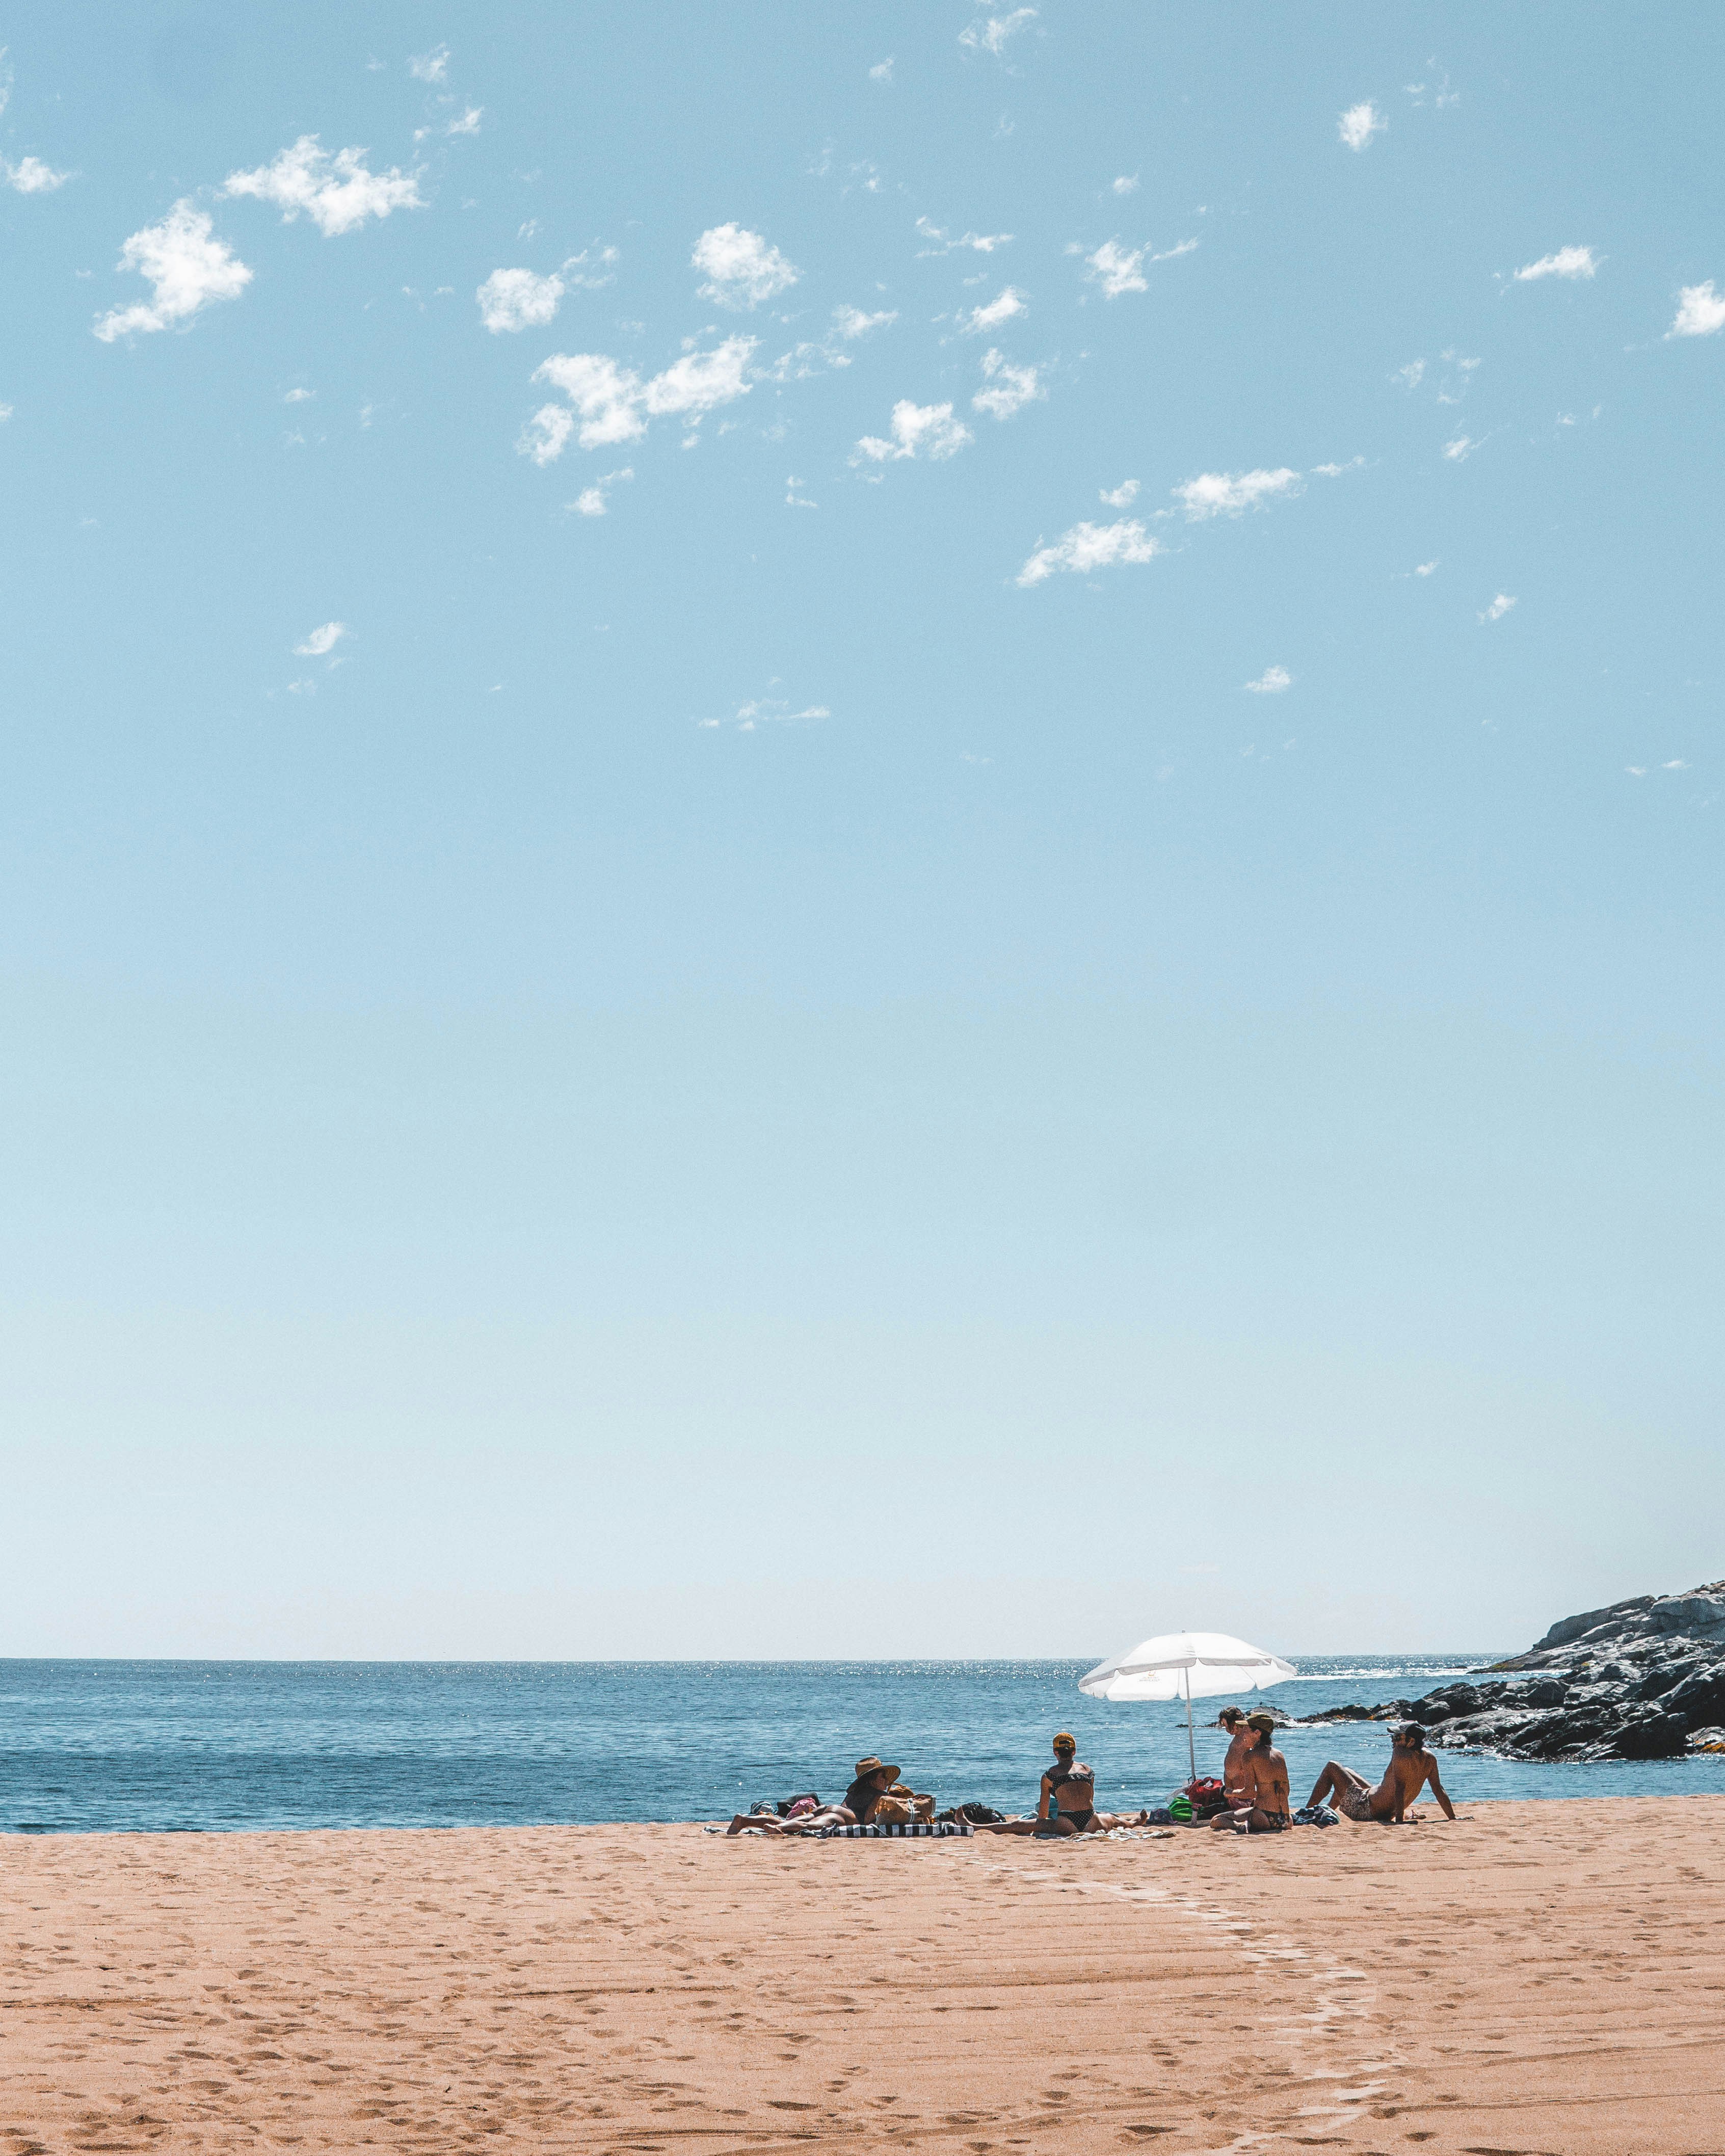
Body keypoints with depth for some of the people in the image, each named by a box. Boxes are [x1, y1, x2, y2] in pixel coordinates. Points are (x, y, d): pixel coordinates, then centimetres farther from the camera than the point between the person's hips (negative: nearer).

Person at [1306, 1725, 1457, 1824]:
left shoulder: (1401, 1755, -28)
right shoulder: (1429, 1758, -6)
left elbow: (1400, 1787, -34)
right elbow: (1439, 1789, -4)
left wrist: (1399, 1819, -35)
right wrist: (1453, 1818, 1)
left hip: (1364, 1808, -9)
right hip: (1387, 1814, 9)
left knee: (1331, 1767, 7)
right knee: (1346, 1772, 32)